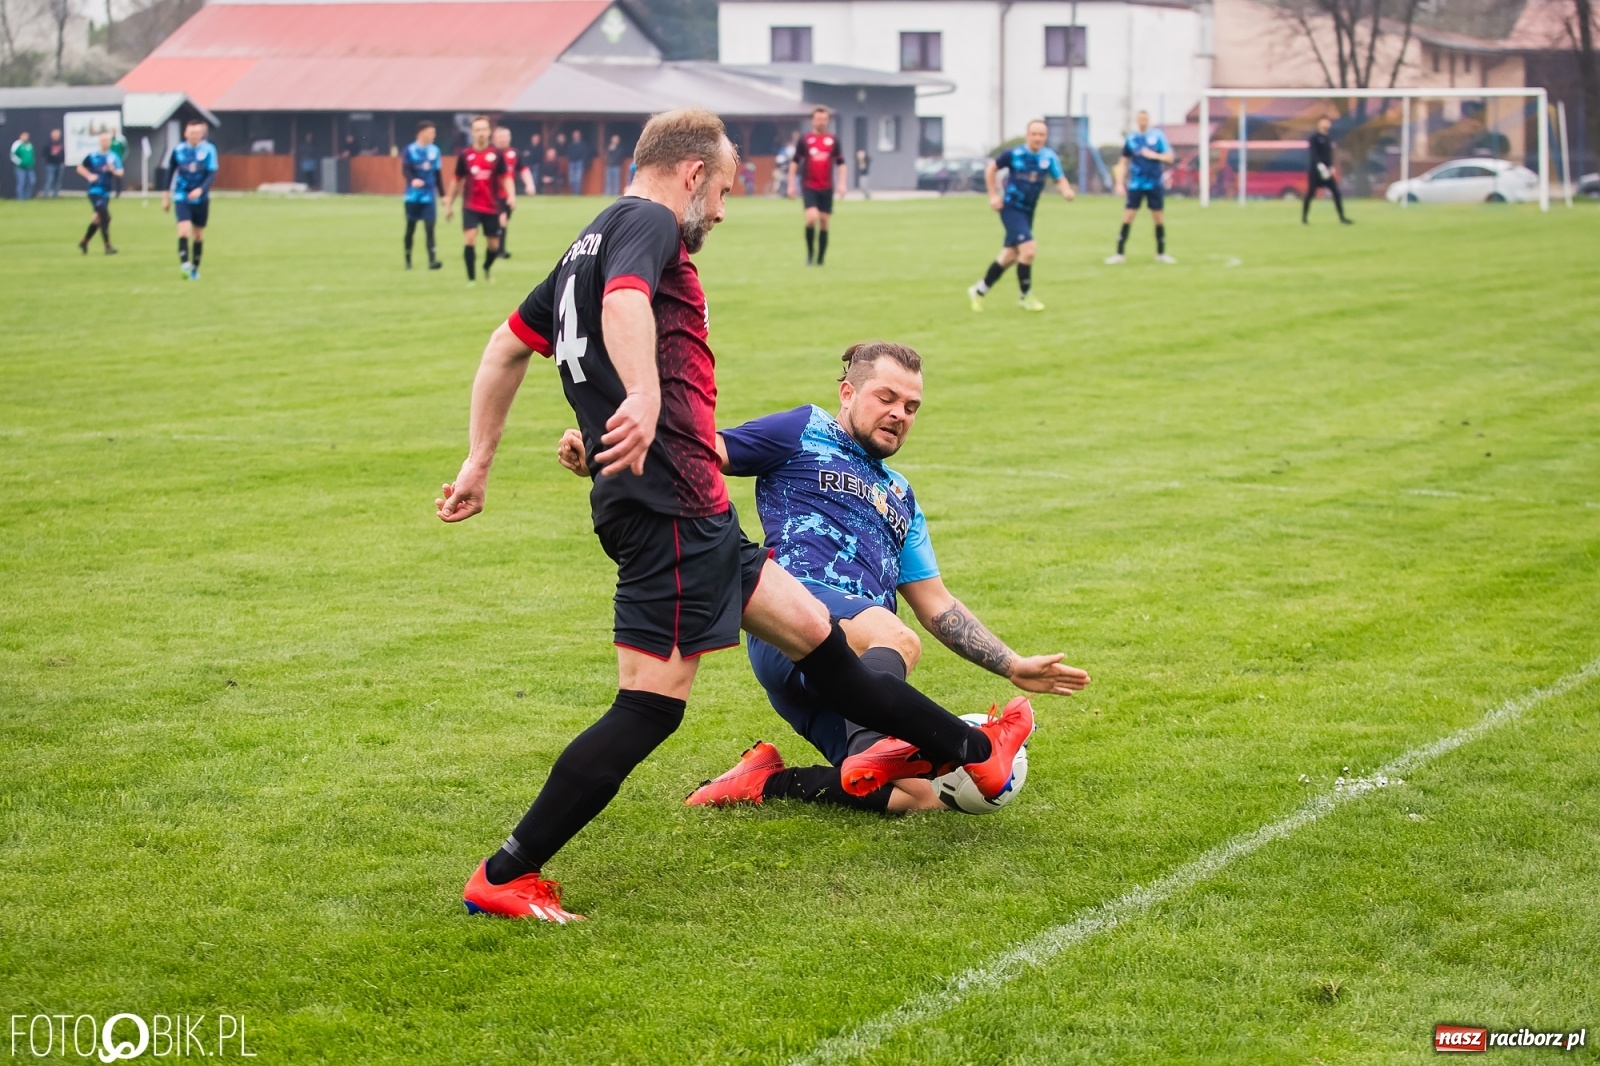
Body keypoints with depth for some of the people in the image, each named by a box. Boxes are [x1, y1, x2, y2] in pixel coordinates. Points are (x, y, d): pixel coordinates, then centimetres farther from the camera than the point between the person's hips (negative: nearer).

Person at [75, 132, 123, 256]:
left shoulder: (114, 157, 6)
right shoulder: (92, 156, -4)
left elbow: (120, 172, 3)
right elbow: (80, 168, 4)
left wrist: (113, 170, -17)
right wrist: (89, 176, -10)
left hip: (106, 192, 5)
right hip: (95, 191, -5)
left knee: (98, 219, 12)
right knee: (105, 217, -15)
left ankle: (84, 242, 29)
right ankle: (107, 246, -11)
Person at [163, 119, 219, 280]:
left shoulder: (209, 150, -9)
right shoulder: (178, 150, -3)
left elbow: (212, 174, -13)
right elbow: (171, 173, 9)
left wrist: (200, 190, -29)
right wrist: (166, 196, 13)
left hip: (201, 199, 0)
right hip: (181, 197, 0)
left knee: (198, 234, 10)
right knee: (184, 229, -21)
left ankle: (195, 268, 24)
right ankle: (184, 263, -23)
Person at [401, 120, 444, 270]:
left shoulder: (434, 150, 7)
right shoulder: (410, 150, -5)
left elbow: (438, 173, 14)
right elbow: (405, 169, -15)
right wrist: (412, 180, -37)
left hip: (429, 196, 2)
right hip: (413, 195, -2)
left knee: (430, 227, -8)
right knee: (410, 228, 8)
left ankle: (432, 260, -12)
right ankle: (408, 260, 21)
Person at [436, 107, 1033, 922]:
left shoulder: (590, 244, 22)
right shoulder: (648, 224, -6)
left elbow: (507, 347, 28)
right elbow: (624, 304, -29)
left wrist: (480, 462, 31)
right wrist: (646, 402, -43)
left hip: (689, 516, 11)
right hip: (669, 507, -11)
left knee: (811, 631, 18)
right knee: (649, 706, -9)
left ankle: (968, 750, 30)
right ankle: (503, 879, -7)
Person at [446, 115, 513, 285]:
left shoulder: (496, 154, -2)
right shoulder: (465, 155, 0)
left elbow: (505, 178, 0)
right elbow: (458, 181, 10)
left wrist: (511, 195, -20)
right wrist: (449, 204, 14)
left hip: (491, 207, 1)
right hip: (471, 206, -1)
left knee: (493, 245, 9)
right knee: (469, 238, -19)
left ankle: (486, 269, 41)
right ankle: (471, 278, -11)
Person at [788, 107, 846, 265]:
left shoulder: (833, 140, 6)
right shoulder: (804, 140, 1)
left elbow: (841, 163, 9)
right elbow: (794, 162, 5)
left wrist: (841, 183, 0)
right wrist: (791, 184, 0)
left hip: (827, 188, 2)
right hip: (809, 186, -2)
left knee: (824, 222, 4)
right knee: (812, 217, -19)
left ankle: (820, 259, 11)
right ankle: (810, 252, 1)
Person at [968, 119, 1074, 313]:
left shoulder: (1049, 157, -6)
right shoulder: (1014, 154, -15)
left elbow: (1060, 180, -6)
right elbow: (991, 168, 0)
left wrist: (1066, 191, -29)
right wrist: (993, 195, -6)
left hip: (1028, 211, 6)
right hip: (1011, 208, -6)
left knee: (1009, 255, 15)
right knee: (1029, 249, -19)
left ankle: (979, 290, 32)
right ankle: (1026, 296, -2)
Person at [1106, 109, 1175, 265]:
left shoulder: (1158, 136, 0)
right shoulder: (1131, 139, 5)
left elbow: (1169, 157, 0)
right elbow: (1123, 163, 10)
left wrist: (1154, 155, -16)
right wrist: (1120, 183, 3)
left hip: (1154, 184, 0)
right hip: (1135, 185, 0)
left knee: (1158, 217, 3)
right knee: (1128, 216, -5)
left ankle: (1161, 253, 15)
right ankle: (1120, 254, -1)